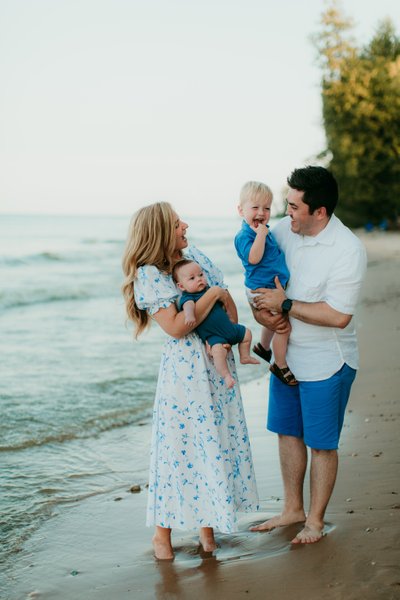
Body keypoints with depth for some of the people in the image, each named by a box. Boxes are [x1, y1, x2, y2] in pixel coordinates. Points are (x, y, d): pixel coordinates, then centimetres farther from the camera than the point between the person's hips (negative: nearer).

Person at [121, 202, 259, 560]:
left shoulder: (195, 257, 6)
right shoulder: (149, 275, -13)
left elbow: (230, 304, 10)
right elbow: (176, 327, -21)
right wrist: (213, 293, -17)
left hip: (218, 360, 6)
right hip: (185, 368, -6)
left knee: (218, 437, 10)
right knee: (179, 443, 1)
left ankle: (206, 522, 25)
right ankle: (162, 532, 17)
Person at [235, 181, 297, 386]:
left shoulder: (264, 229, 7)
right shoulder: (244, 236, -22)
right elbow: (253, 258, -37)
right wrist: (261, 233, -35)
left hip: (274, 287, 10)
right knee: (284, 326, -8)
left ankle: (263, 346, 54)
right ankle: (280, 366, 8)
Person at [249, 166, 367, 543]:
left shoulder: (348, 249, -22)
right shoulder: (283, 230, -3)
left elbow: (338, 315, -26)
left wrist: (285, 305, -22)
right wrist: (259, 304, -7)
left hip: (325, 363, -6)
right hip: (286, 355, 7)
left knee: (321, 443, 6)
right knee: (288, 432, 17)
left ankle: (315, 520, 23)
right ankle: (292, 508, 34)